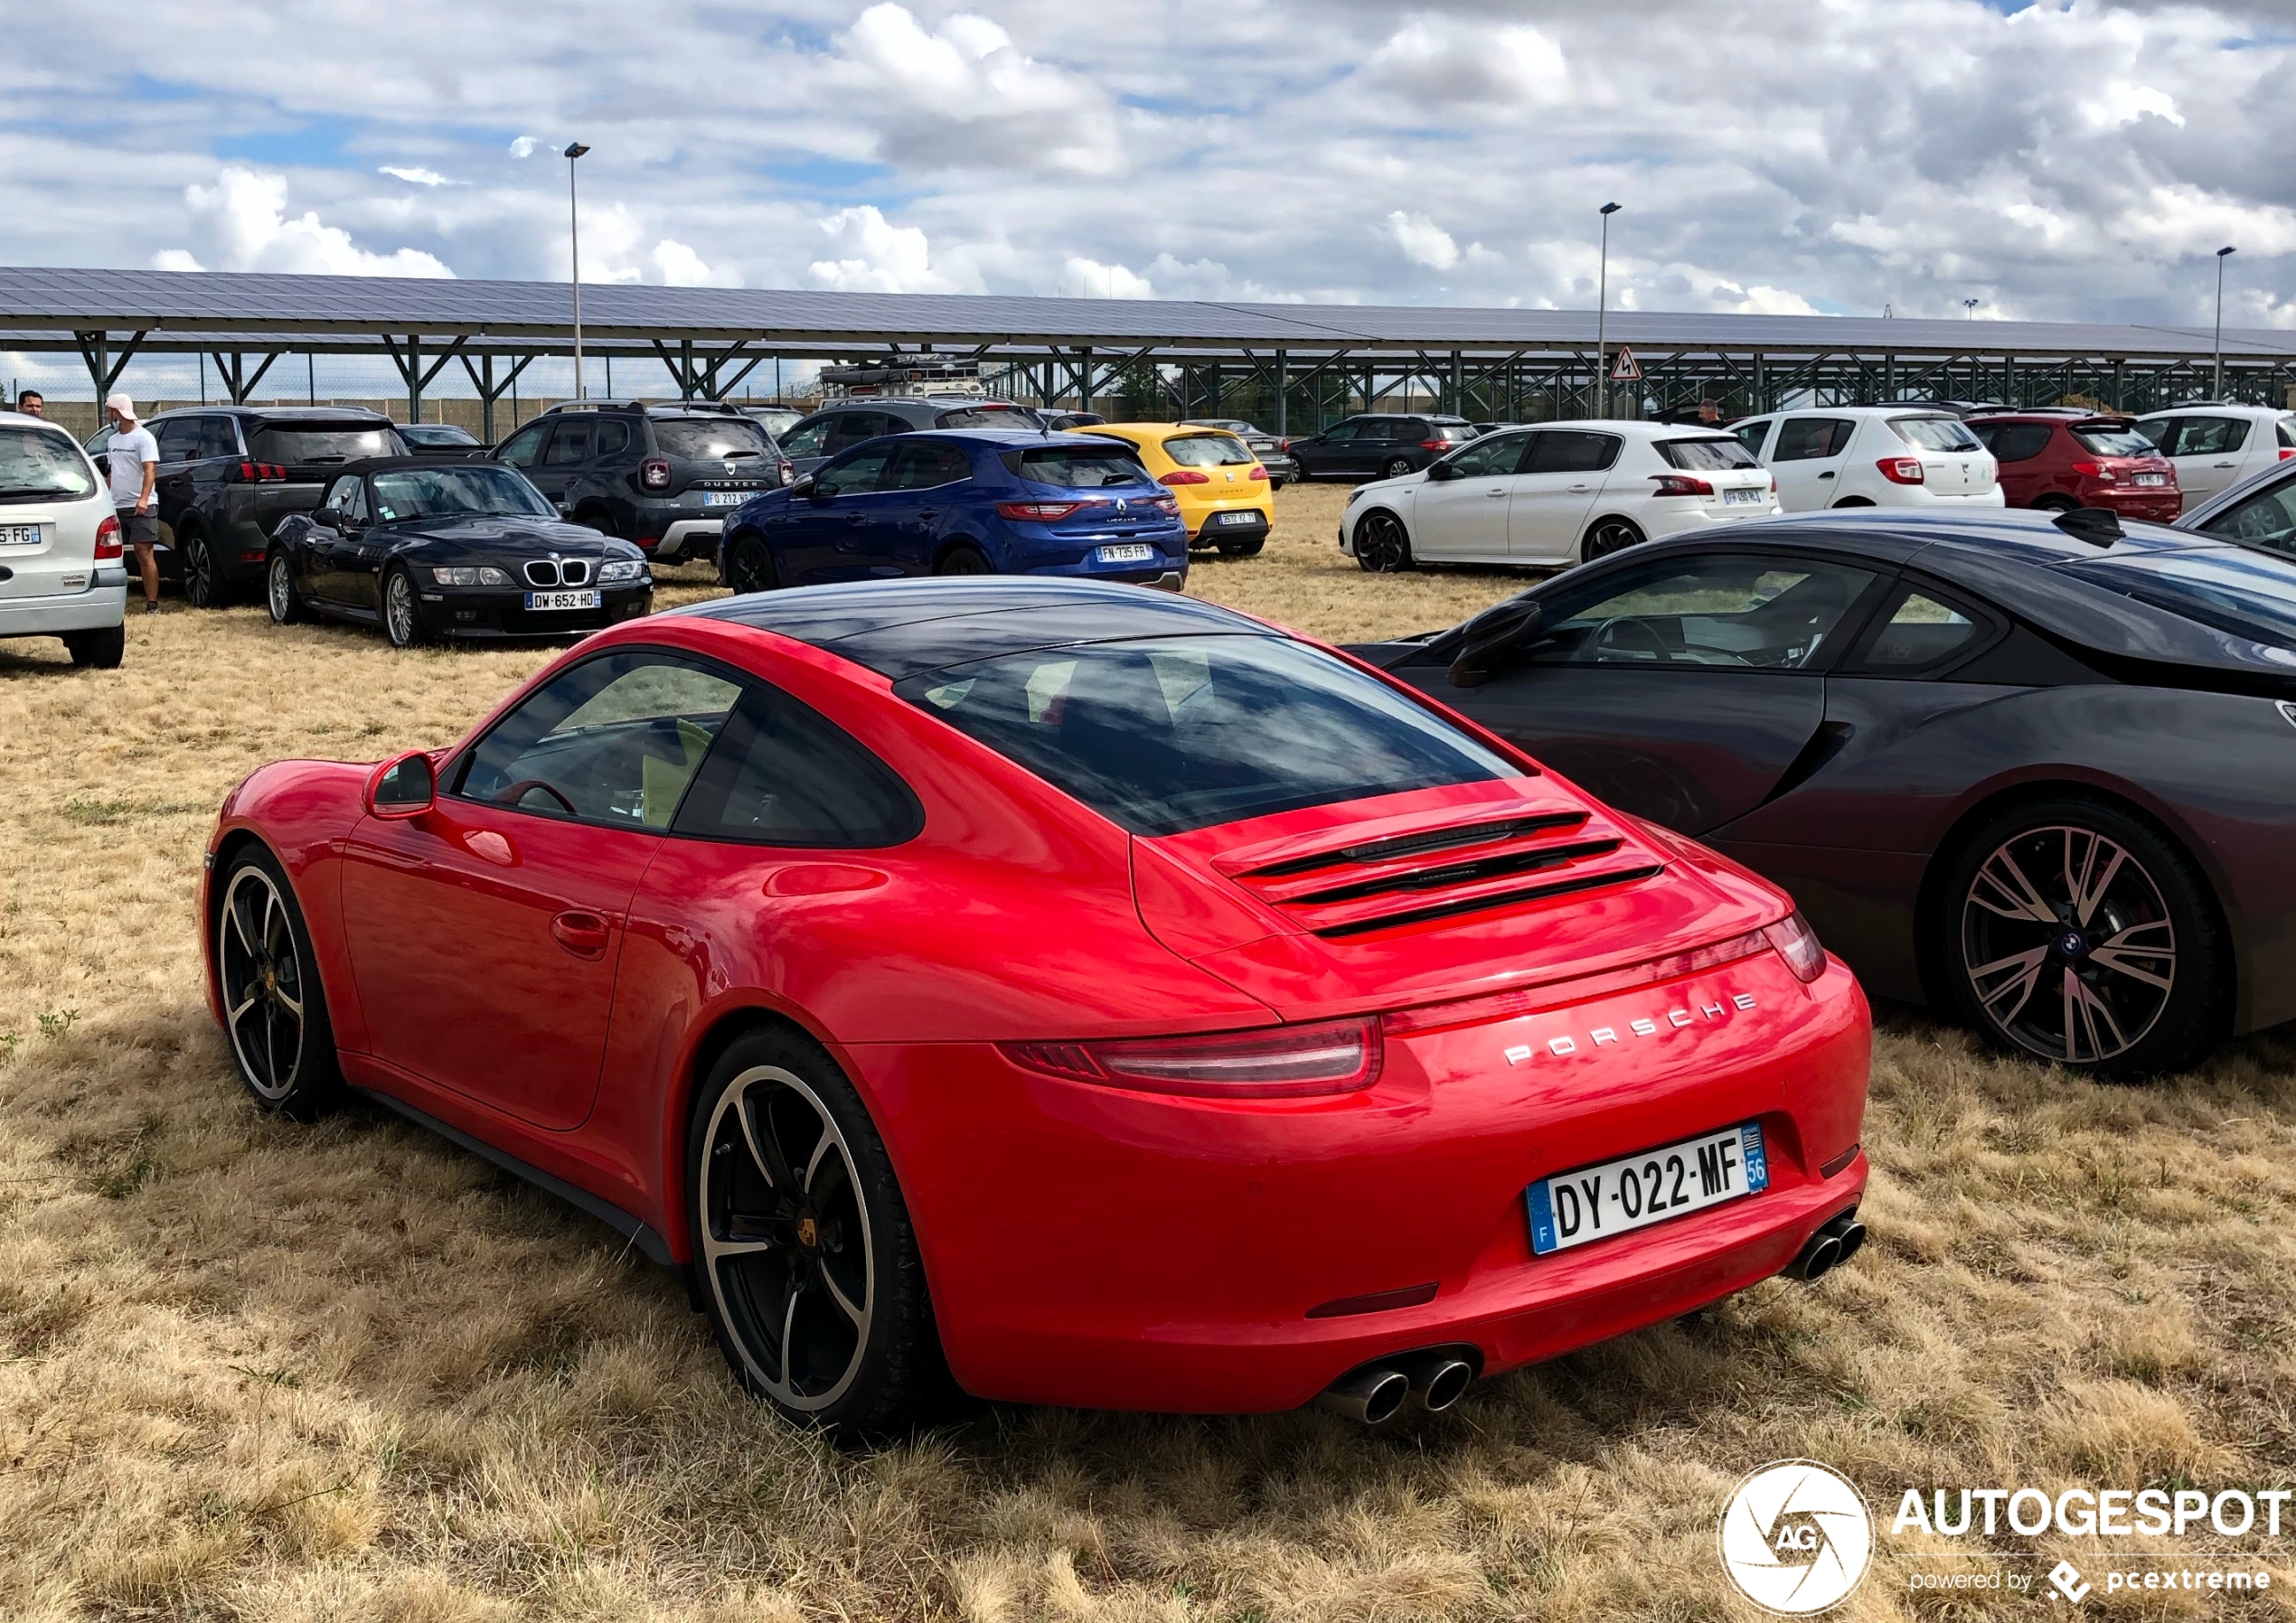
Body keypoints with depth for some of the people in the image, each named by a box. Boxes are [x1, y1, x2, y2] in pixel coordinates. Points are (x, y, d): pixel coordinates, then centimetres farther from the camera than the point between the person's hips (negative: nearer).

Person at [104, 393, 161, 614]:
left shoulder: (143, 438, -8)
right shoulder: (113, 440, 16)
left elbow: (150, 470, -18)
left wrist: (143, 499, -30)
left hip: (140, 508, -8)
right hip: (116, 506, 8)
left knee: (144, 554, -7)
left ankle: (152, 604, -5)